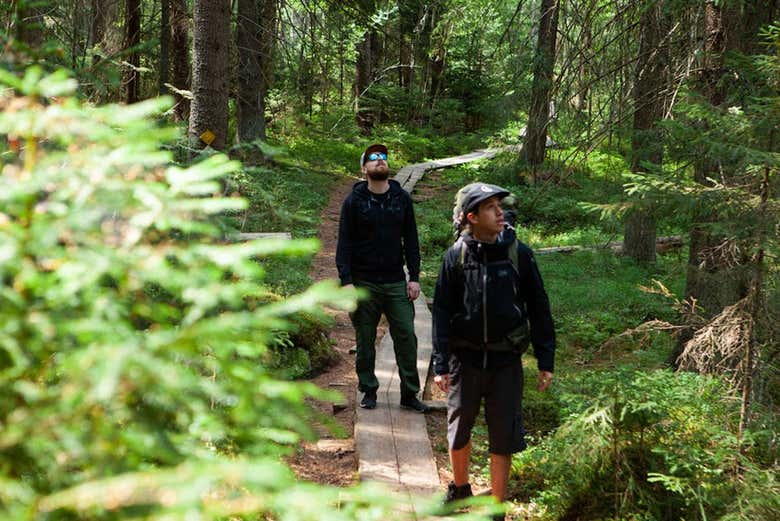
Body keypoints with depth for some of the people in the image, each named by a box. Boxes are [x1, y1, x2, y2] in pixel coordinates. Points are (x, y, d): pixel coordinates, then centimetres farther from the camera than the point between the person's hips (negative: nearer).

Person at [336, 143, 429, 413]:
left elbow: (411, 240, 9)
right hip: (364, 283, -2)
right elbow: (344, 244, -2)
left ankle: (409, 393, 9)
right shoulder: (353, 201, -2)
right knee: (365, 341, 7)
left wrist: (414, 277, 3)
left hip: (396, 282, 2)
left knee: (406, 337, -1)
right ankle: (369, 390, 21)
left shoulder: (402, 198, 6)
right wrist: (346, 281, -10)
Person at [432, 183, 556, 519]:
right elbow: (442, 312, -2)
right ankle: (459, 489, 39)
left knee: (503, 436, 3)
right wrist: (441, 364, -6)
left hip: (506, 361, 0)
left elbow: (539, 309, 1)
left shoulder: (518, 253, -4)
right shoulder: (457, 256, -5)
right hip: (466, 358, 1)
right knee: (459, 429, 14)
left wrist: (546, 361, -1)